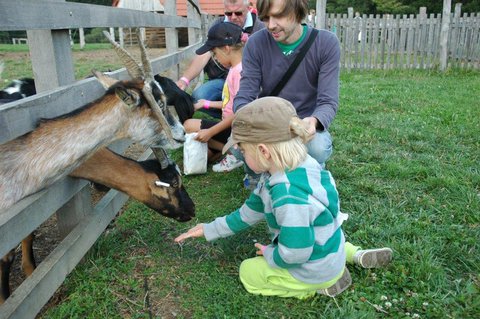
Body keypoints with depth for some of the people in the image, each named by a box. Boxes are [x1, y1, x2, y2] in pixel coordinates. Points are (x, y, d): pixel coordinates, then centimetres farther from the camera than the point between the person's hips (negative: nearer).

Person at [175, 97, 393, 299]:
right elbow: (250, 212, 3)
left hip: (316, 269, -7)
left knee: (248, 272, 8)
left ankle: (320, 285, 2)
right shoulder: (292, 169, -8)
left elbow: (293, 254, -32)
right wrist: (210, 230, 9)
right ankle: (355, 255, 20)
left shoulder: (289, 196, -38)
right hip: (328, 251, 7)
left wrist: (268, 254, -9)